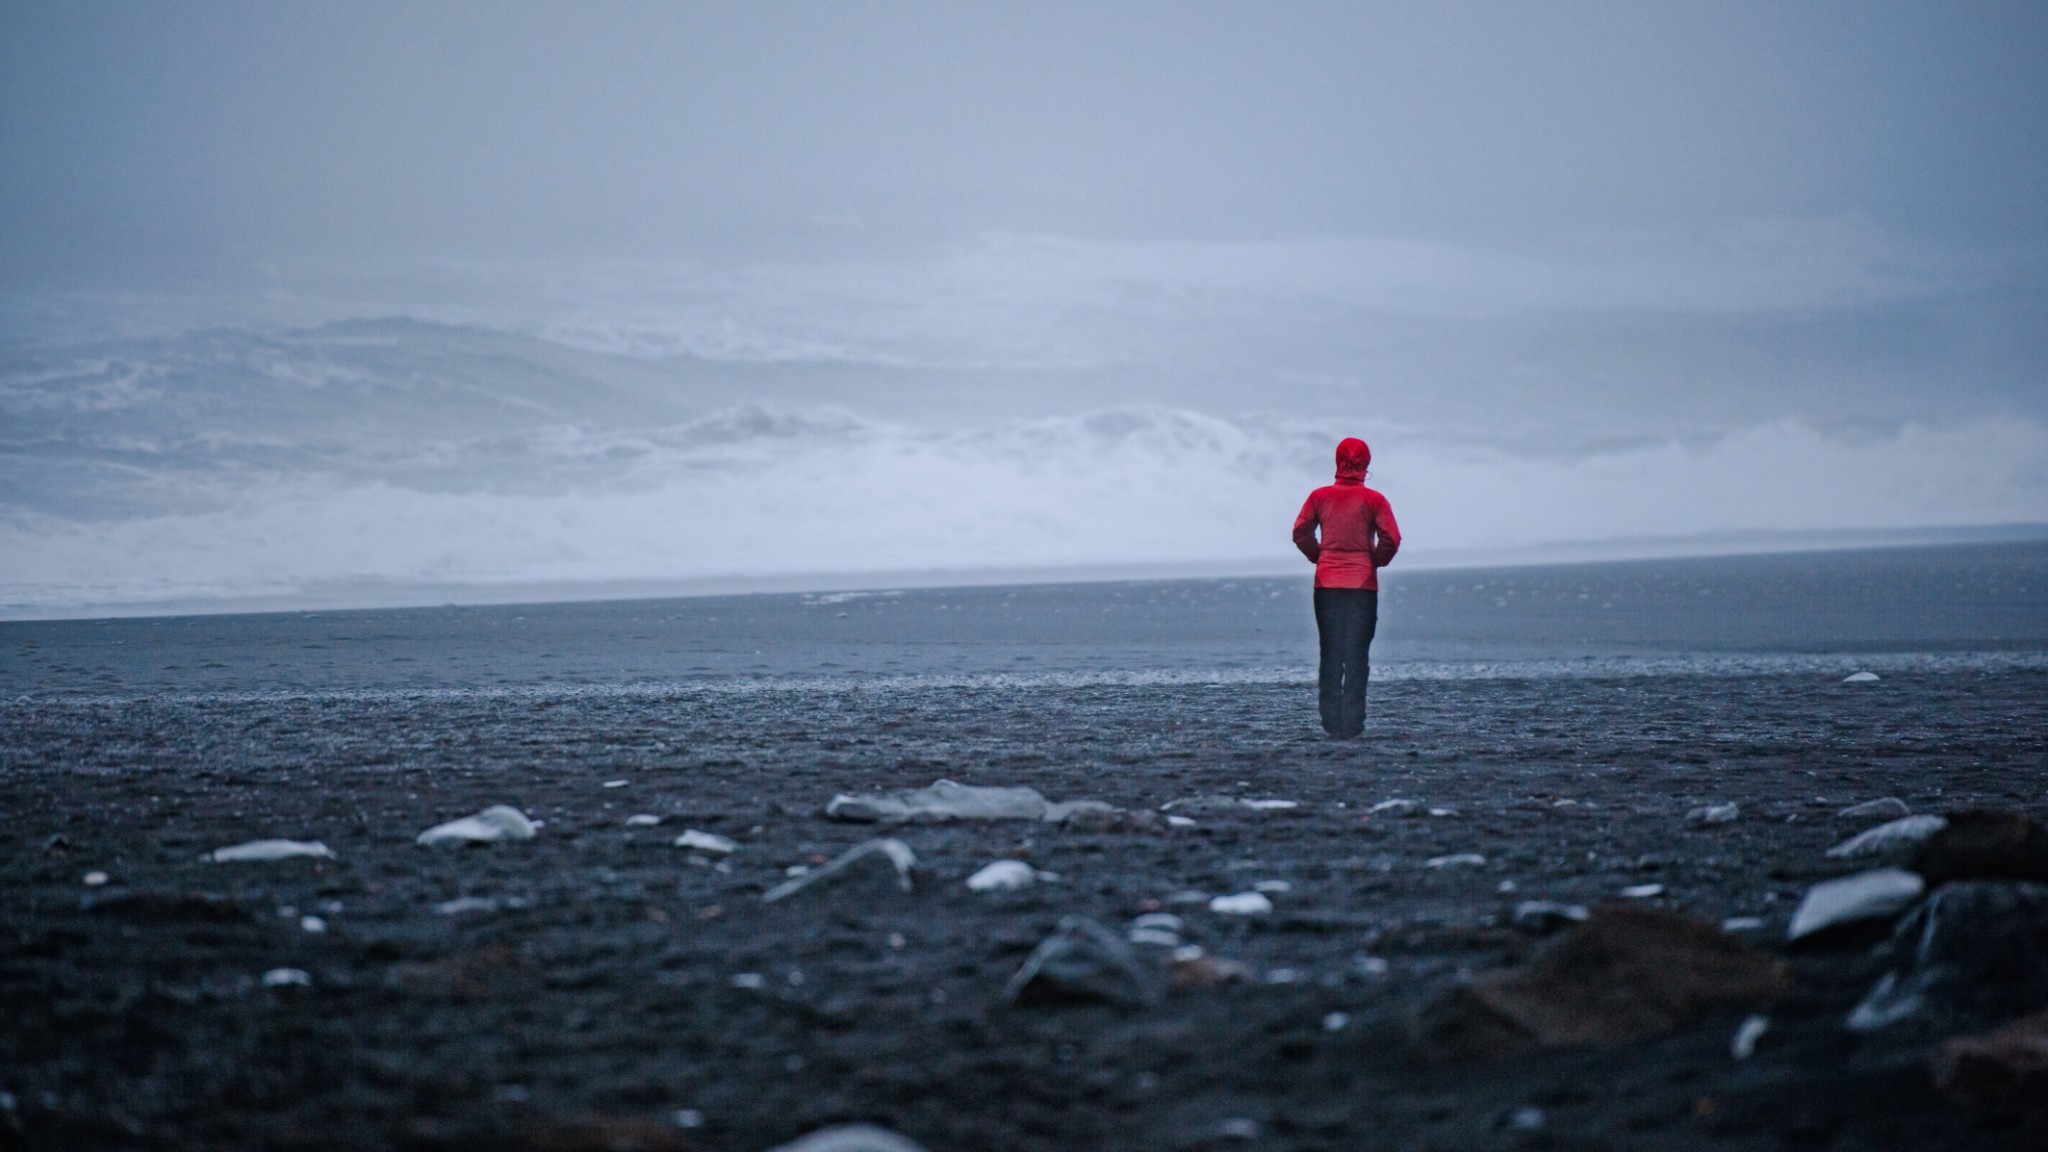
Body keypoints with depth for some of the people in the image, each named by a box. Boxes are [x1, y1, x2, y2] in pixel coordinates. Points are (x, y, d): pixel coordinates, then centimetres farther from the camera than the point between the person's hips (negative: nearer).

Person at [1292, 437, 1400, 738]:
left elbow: (1300, 533, -1)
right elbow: (1391, 539, -10)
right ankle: (1351, 723, -5)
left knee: (1330, 654, 8)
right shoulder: (1373, 500, -5)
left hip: (1327, 583, 2)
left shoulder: (1320, 497, 2)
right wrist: (1376, 561, 7)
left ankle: (1331, 721, 4)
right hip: (1362, 583, -2)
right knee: (1356, 655, 0)